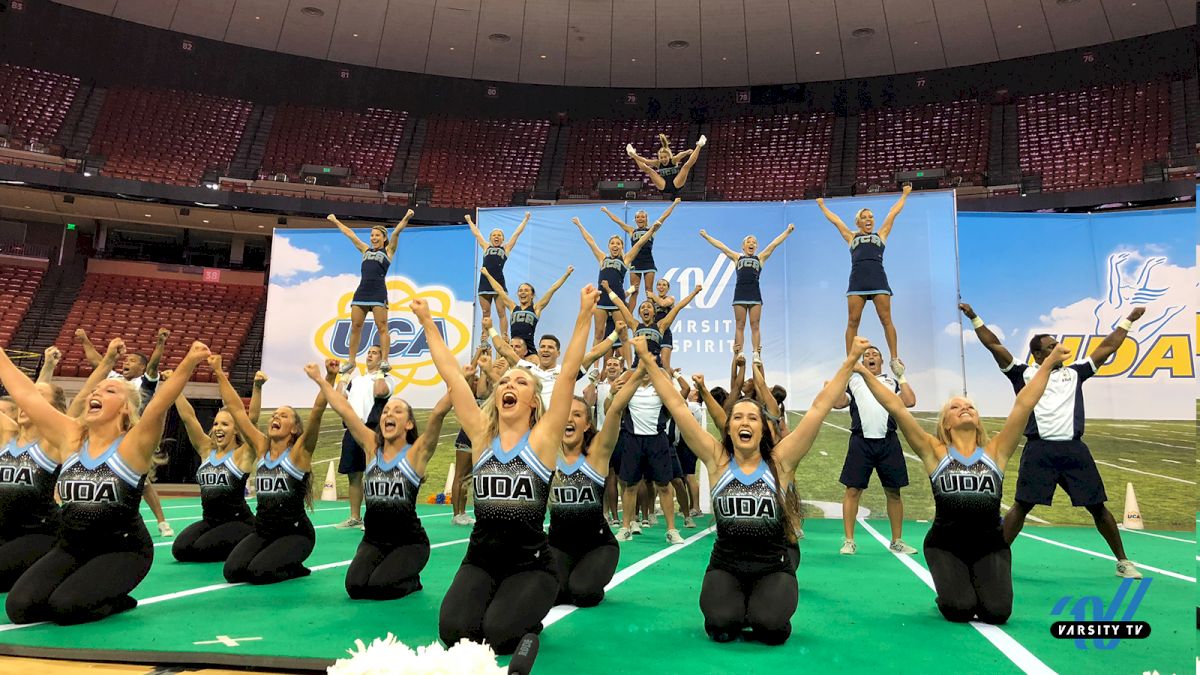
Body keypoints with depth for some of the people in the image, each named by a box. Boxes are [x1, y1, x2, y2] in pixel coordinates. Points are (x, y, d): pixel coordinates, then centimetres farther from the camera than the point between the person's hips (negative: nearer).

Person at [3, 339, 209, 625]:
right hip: (71, 547, 6)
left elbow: (160, 402, -31)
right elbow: (24, 392, 4)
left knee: (66, 607, -23)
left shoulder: (133, 446, -13)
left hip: (123, 550, -5)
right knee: (20, 607, -11)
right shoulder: (70, 438, 1)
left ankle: (114, 600, 8)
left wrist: (188, 363, -46)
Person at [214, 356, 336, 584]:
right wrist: (219, 373, 1)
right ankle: (269, 555, 14)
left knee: (259, 572, -23)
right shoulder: (261, 447, 4)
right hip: (262, 531, 5)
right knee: (232, 571, -13)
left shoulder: (299, 452, -9)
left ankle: (294, 568, 7)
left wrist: (329, 377, -36)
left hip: (295, 532, -5)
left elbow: (317, 410, -24)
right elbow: (236, 409, 4)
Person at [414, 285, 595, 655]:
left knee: (498, 634, -22)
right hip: (480, 558, 3)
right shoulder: (481, 437, 1)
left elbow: (568, 373, -13)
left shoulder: (542, 440, -6)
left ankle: (527, 616, 13)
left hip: (531, 563, -2)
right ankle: (494, 602, 14)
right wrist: (428, 322, 1)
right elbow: (451, 375, 0)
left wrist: (584, 315, -17)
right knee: (455, 631, -19)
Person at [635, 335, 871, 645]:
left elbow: (819, 409, -8)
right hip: (726, 565, 1)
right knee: (721, 626, -21)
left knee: (770, 627, -24)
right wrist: (648, 359, -9)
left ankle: (761, 610, 13)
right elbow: (677, 407, -7)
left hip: (774, 566, 0)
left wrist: (851, 359, -9)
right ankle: (738, 609, 14)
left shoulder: (780, 462, -5)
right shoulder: (717, 461, -4)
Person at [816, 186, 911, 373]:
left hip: (878, 279, 0)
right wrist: (822, 205, 37)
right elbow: (835, 220, 29)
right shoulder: (852, 237, 22)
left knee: (886, 320, -5)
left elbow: (893, 213, 27)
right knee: (853, 322, -4)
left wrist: (904, 195, 33)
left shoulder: (881, 235, 22)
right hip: (857, 280, 0)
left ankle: (895, 359, -4)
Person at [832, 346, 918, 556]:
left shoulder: (892, 381, 16)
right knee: (853, 490, -4)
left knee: (893, 492, 6)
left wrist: (901, 377, 4)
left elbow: (909, 402, 2)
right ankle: (849, 541, 1)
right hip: (861, 442, -1)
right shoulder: (853, 380, 16)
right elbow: (838, 403, 2)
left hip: (888, 442, 1)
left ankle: (896, 541, 17)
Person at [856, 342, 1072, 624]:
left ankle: (975, 585, 20)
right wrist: (865, 373, -14)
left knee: (996, 612, -16)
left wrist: (1048, 364, -8)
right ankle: (950, 589, 18)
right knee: (960, 610, -19)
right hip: (945, 545, -1)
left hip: (990, 545, 2)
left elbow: (1024, 405, -5)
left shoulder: (995, 452, 1)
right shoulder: (935, 453, -4)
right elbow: (896, 408, -10)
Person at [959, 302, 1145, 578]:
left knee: (1097, 506, 9)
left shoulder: (1074, 372, 16)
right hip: (1039, 450, -3)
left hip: (1074, 449, 3)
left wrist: (1129, 319, 24)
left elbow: (1107, 347, 22)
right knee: (1022, 505, -3)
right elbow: (994, 346, 1)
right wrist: (974, 318, -3)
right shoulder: (1024, 375, 7)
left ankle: (1123, 562, 25)